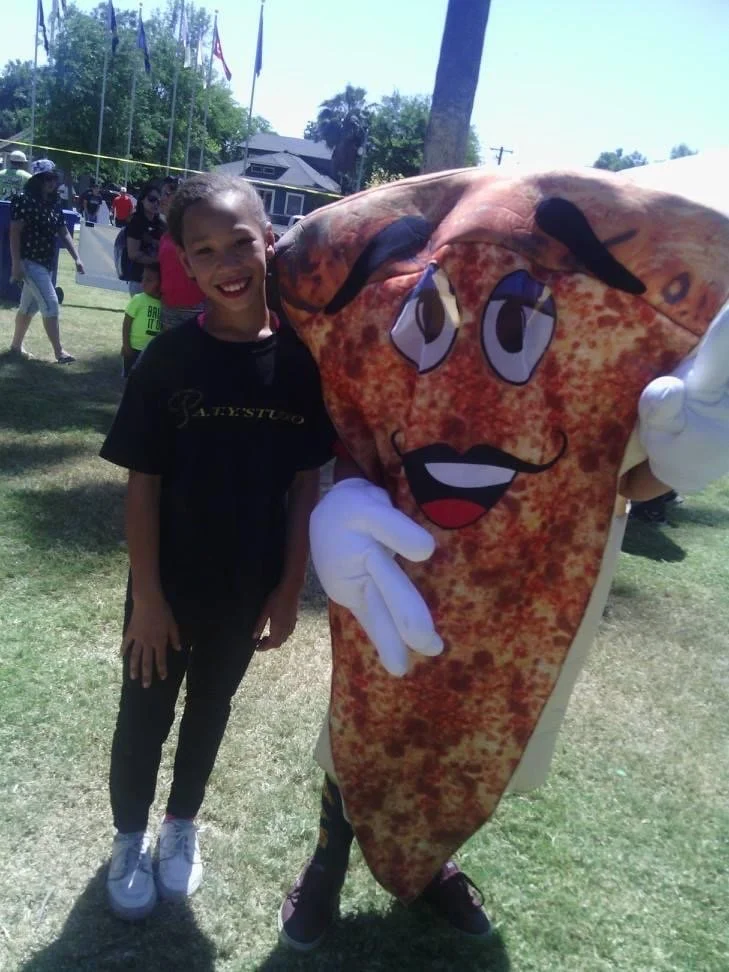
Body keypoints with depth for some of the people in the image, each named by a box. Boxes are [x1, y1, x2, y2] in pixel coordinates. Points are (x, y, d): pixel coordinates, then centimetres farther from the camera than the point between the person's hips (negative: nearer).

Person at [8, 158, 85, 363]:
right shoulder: (23, 200, -11)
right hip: (30, 261, -8)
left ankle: (16, 346, 27)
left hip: (46, 262, 8)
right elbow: (14, 233, -14)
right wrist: (16, 264, -20)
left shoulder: (54, 203, 10)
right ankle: (59, 351, -7)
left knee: (29, 306, 15)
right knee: (50, 304, -12)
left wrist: (76, 258, 4)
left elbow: (63, 232, 13)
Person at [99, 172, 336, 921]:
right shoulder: (168, 359, -15)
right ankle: (129, 837, 43)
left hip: (248, 588, 2)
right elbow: (142, 485, -11)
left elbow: (306, 483, -5)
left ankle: (182, 825, 48)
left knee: (211, 709, 22)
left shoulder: (300, 357, -10)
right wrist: (146, 597, -11)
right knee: (145, 714, 16)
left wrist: (289, 590, -4)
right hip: (168, 584, -2)